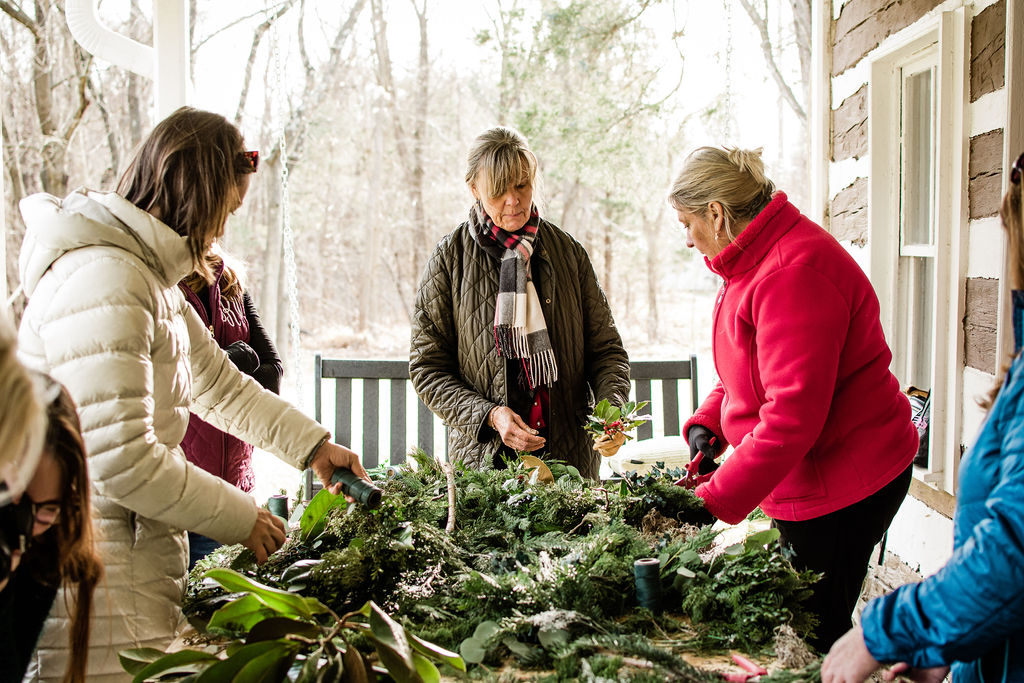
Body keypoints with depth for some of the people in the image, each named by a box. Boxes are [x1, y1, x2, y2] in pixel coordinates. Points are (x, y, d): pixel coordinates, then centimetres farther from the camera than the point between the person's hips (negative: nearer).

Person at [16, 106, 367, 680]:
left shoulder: (153, 278, 14)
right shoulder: (103, 278, -20)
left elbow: (221, 386, 23)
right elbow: (121, 459, -24)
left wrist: (313, 444, 19)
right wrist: (241, 519, -14)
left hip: (137, 553, 10)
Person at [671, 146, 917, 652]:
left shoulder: (793, 271, -24)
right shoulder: (754, 261, 11)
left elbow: (792, 414, -29)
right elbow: (749, 373, 22)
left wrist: (714, 501, -26)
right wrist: (705, 424, 4)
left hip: (840, 487, -10)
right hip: (805, 482, 10)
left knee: (814, 632, -1)